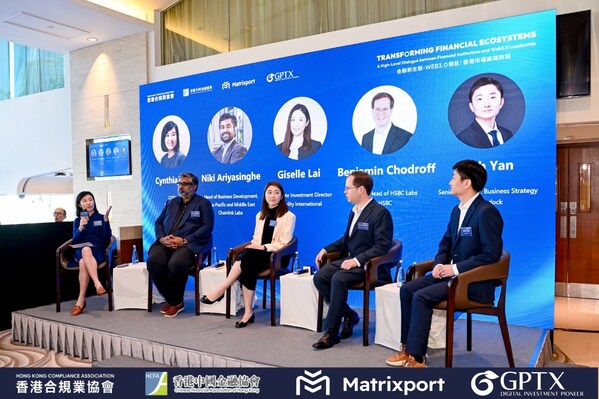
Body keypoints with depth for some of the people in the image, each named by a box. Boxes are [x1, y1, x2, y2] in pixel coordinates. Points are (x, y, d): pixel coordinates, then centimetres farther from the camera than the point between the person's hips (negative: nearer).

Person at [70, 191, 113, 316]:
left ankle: (81, 300, -37)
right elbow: (75, 241, 4)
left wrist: (106, 220, -11)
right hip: (81, 252, 1)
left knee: (83, 263, -36)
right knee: (86, 250, -38)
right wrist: (81, 227, -13)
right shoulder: (77, 220, 15)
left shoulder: (100, 217, 10)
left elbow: (107, 238, -1)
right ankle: (98, 284, -51)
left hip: (98, 251, -1)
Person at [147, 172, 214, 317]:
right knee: (153, 261, -26)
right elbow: (158, 223, 20)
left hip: (189, 244, -5)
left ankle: (177, 302, -8)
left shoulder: (203, 203, 9)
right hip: (166, 243, 5)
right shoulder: (171, 203, 26)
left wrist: (184, 240, -14)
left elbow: (207, 227, -4)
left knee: (176, 264, -34)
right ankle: (170, 299, -7)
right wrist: (162, 238, -3)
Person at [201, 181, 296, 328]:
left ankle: (220, 290, -30)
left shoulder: (289, 216, 1)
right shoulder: (260, 215, 19)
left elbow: (283, 243, -7)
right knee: (247, 268, -33)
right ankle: (248, 312, -34)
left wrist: (264, 247, -18)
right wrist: (254, 246, -5)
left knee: (247, 257, -34)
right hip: (258, 254, 5)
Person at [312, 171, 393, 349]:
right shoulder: (354, 210, 12)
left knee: (338, 279, -32)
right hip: (349, 259, 8)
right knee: (320, 277, -14)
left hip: (367, 264, -8)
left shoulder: (380, 213, -13)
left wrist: (357, 260, -26)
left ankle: (331, 332, -20)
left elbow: (382, 246, -20)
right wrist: (326, 249, 11)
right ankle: (349, 315, 2)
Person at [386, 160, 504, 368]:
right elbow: (446, 242, 18)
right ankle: (408, 347, 2)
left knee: (422, 297, -23)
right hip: (452, 273, 9)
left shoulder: (487, 212, -18)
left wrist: (456, 268, -19)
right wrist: (439, 264, -2)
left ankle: (417, 357, -12)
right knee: (407, 289, -4)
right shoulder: (457, 210, 11)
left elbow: (492, 254, -21)